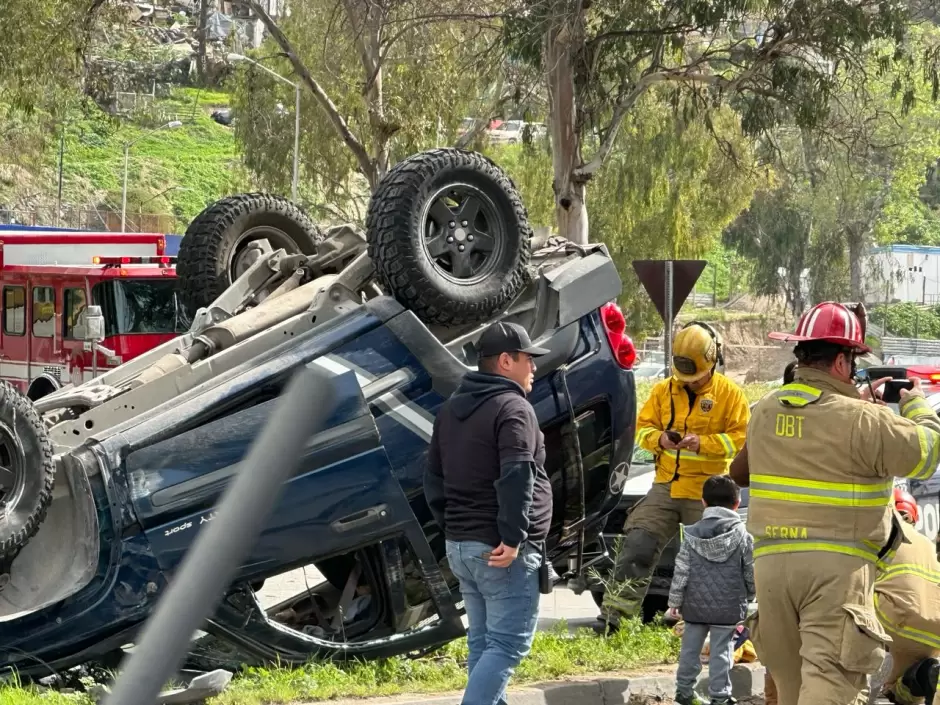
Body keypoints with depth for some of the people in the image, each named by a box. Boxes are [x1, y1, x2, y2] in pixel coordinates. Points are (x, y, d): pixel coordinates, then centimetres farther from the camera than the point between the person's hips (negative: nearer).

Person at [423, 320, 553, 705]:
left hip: (460, 545, 9)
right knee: (508, 643, -8)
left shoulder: (452, 408, 15)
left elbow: (434, 478, 19)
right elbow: (516, 479, -24)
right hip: (501, 551, -9)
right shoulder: (512, 407, -13)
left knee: (482, 642, 13)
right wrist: (513, 538, -23)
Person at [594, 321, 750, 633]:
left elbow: (740, 437, -9)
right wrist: (660, 439, -13)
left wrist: (703, 443, -23)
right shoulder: (664, 390, 7)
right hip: (666, 487, 3)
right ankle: (612, 614, -4)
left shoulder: (729, 394, -4)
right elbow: (642, 427, 10)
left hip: (706, 493, -3)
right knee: (636, 546, -6)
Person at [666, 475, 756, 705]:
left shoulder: (692, 534, -1)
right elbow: (751, 573, -1)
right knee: (721, 650, 1)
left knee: (690, 647, 13)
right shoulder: (742, 535, -5)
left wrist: (675, 601, 7)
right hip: (728, 606, -2)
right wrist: (748, 597, 17)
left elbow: (681, 571, -1)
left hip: (695, 604, 2)